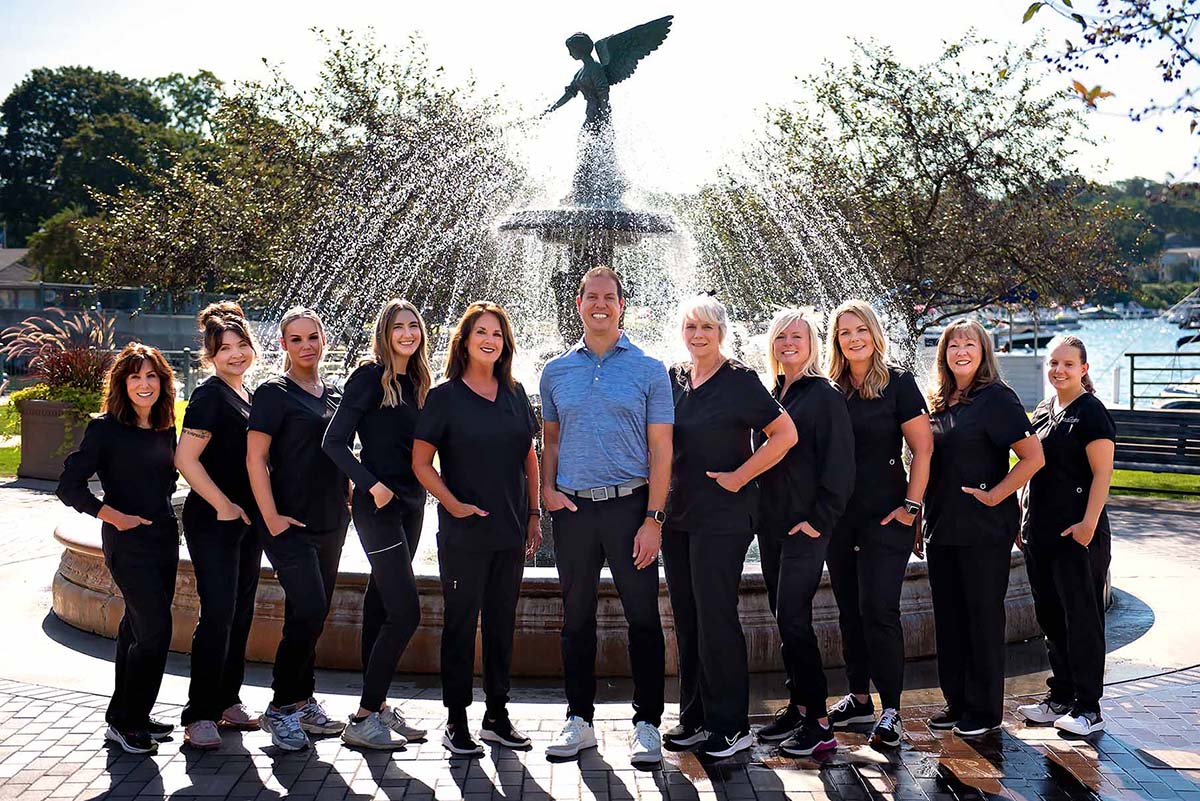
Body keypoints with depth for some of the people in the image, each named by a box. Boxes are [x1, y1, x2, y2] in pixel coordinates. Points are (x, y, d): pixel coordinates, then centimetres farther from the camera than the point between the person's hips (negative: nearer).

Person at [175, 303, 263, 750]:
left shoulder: (246, 394, 14)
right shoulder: (209, 396, -12)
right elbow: (186, 459, -19)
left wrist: (258, 510, 14)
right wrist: (223, 506, -16)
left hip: (246, 518, 9)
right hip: (213, 521, -8)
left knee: (241, 614, 12)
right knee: (218, 615, -9)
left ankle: (227, 702, 22)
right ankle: (199, 715, -1)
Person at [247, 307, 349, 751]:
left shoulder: (334, 394, 14)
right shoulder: (274, 393, -6)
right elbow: (255, 458, -11)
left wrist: (346, 503, 15)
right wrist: (271, 517, -16)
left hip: (331, 525, 7)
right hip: (291, 524, -7)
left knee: (310, 616, 12)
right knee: (309, 613, -13)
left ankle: (303, 703, 23)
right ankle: (280, 708, 0)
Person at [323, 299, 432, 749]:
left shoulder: (417, 383, 13)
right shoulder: (370, 377, -8)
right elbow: (334, 441, -12)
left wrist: (421, 491, 5)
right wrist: (371, 484, -19)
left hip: (411, 504, 7)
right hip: (378, 505, -7)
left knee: (380, 606, 12)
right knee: (406, 612, -12)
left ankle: (376, 706, 19)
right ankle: (363, 719, -5)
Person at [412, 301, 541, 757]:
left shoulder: (514, 394, 9)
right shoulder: (445, 396, -4)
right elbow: (421, 463, -5)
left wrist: (534, 514, 8)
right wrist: (454, 505, -16)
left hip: (511, 531, 4)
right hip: (463, 532, -4)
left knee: (502, 623, 11)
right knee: (461, 622, 3)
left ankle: (497, 716, 21)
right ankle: (456, 721, 13)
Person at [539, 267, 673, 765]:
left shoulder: (648, 370, 1)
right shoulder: (556, 371, 10)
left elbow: (660, 449, -2)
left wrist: (653, 518, -10)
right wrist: (548, 489, -2)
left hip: (630, 504, -3)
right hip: (572, 509, 3)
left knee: (643, 617, 1)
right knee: (577, 618, 10)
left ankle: (647, 724, 12)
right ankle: (579, 720, 21)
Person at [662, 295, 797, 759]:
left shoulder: (739, 381, -6)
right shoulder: (674, 379, 12)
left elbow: (785, 434, -11)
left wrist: (739, 477, -12)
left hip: (722, 516, -7)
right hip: (677, 514, 7)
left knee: (715, 617, -6)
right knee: (686, 618, 10)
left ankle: (731, 726, 5)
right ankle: (694, 718, 21)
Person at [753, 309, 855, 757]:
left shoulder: (824, 395, -7)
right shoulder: (772, 395, 14)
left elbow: (840, 465, -12)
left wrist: (820, 519, -15)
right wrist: (759, 512, 15)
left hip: (805, 526, -7)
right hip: (771, 524, 7)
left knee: (793, 619, -10)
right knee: (784, 619, 11)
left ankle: (819, 723, -2)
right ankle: (797, 707, 21)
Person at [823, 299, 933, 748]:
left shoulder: (898, 384, -5)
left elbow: (923, 449, -7)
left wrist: (911, 505, -11)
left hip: (885, 517, -5)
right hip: (839, 517, 5)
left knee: (879, 610, -8)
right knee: (849, 610, 11)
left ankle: (890, 711, 1)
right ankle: (858, 699, 23)